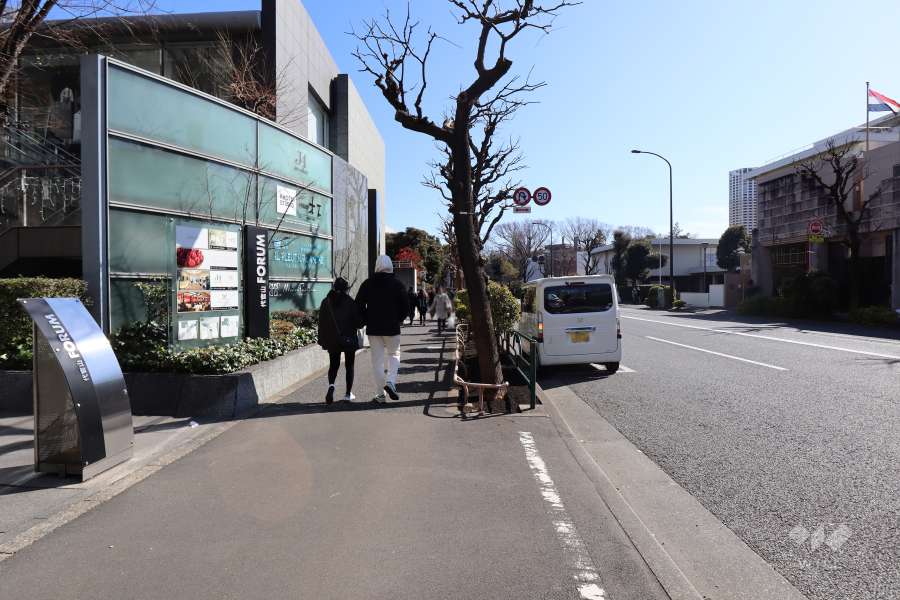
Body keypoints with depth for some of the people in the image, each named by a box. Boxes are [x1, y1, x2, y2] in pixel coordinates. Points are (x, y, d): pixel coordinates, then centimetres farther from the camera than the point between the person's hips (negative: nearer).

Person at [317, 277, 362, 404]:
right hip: (349, 339, -2)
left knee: (333, 365, 13)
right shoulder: (350, 302, -11)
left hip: (332, 340, 3)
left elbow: (322, 323, 2)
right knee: (349, 366, 10)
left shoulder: (326, 302, 0)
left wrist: (322, 340, 9)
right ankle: (348, 394, 13)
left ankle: (331, 385, -15)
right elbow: (358, 322, -9)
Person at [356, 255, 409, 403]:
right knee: (394, 354, 15)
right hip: (392, 328, -1)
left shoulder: (367, 284, 2)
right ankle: (390, 381, -8)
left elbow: (358, 305, 1)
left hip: (373, 328, 1)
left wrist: (367, 321, 10)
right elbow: (406, 307, -3)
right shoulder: (397, 284, -2)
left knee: (377, 359, 6)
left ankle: (381, 393, 7)